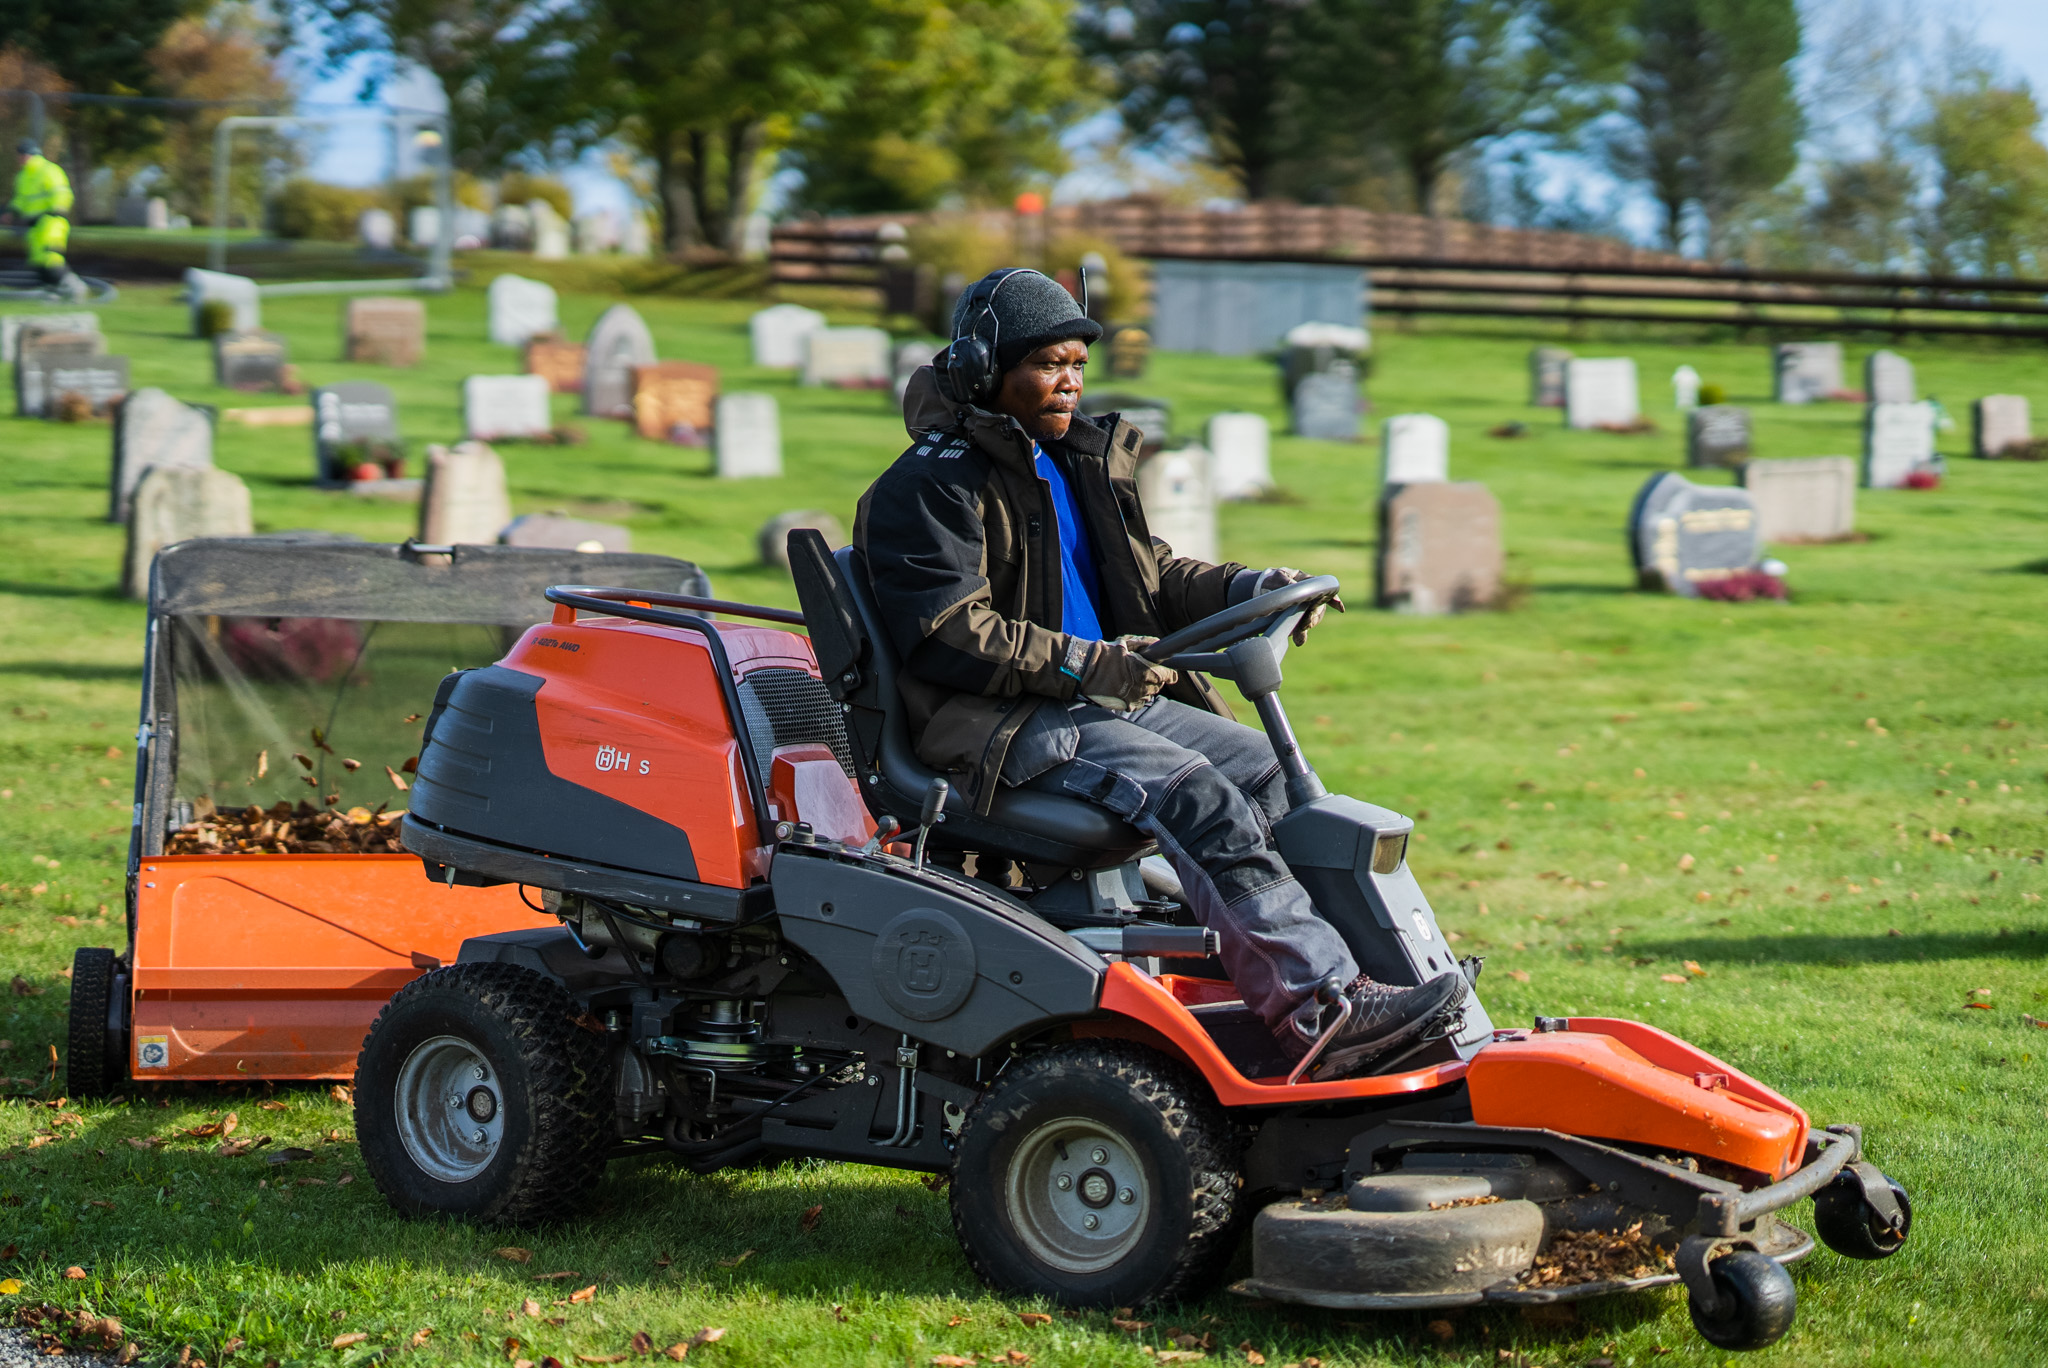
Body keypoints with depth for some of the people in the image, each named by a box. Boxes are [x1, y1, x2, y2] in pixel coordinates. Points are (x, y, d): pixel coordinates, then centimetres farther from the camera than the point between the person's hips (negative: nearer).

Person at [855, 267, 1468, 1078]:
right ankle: (1321, 1017, -36)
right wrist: (1089, 666, -26)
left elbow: (1153, 578, 22)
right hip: (1000, 726, -9)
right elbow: (950, 636, -18)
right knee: (1199, 799, -28)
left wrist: (1249, 590, 1)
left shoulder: (1081, 463, 20)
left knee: (1274, 773, -9)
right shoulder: (929, 487, -7)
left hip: (1110, 698, 9)